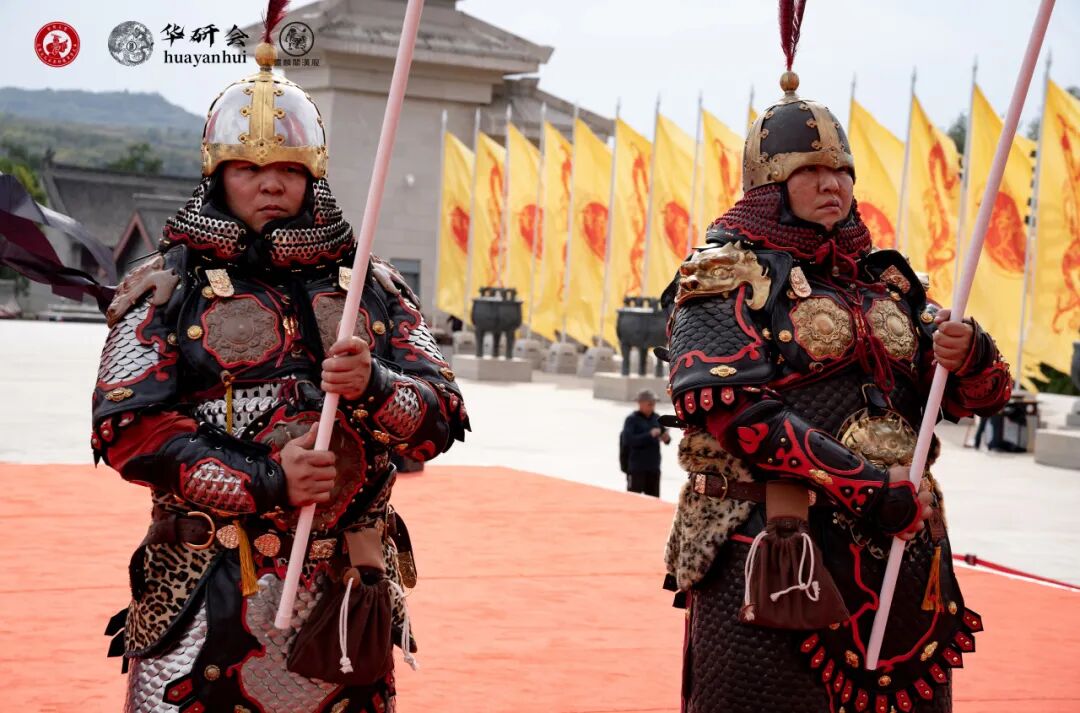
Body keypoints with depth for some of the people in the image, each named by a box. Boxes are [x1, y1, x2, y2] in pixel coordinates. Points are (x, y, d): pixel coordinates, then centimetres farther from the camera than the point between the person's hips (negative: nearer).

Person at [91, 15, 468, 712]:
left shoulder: (374, 288, 10)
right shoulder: (171, 286, 2)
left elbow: (442, 417, 3)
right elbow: (126, 427, -8)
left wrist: (372, 386, -19)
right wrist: (263, 482, -18)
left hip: (350, 595, 3)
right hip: (209, 600, -3)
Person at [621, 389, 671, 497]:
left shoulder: (657, 418, 7)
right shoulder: (632, 420, -8)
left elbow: (664, 433, 16)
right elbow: (628, 440, -19)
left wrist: (666, 437, -9)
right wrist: (649, 435, -25)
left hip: (654, 466, 6)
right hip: (636, 467, -6)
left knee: (654, 498, 11)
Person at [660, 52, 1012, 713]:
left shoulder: (884, 279, 17)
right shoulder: (731, 272, 0)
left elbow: (984, 393, 14)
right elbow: (731, 408, -14)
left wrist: (970, 354, -11)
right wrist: (865, 484, -19)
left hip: (898, 547, 6)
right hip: (774, 552, -6)